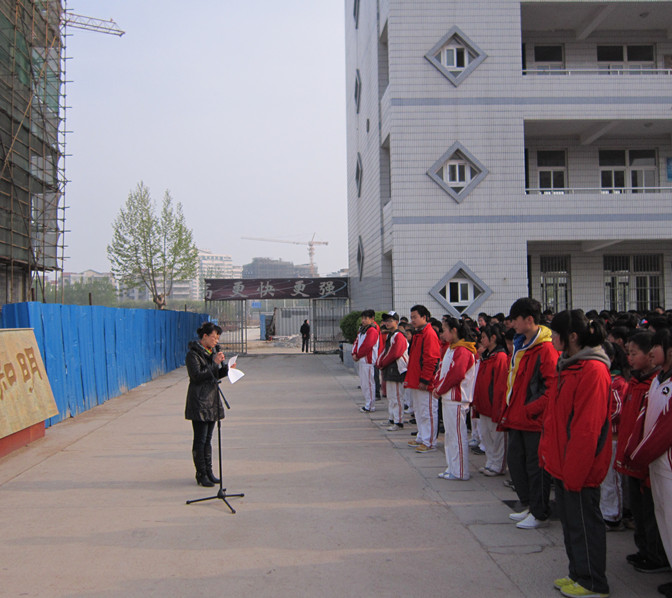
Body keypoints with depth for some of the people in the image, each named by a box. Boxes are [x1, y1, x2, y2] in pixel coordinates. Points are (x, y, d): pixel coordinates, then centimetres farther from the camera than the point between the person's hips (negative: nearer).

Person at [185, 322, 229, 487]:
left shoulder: (213, 351, 14)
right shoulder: (193, 354, -11)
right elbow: (197, 375, -20)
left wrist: (226, 368, 0)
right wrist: (214, 363, -20)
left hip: (212, 400, 8)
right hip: (199, 401, -8)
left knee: (208, 439, 13)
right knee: (200, 440, -4)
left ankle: (208, 472, 19)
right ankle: (201, 474, 3)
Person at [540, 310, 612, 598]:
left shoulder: (593, 370, -21)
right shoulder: (569, 365, 10)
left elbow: (587, 429, -22)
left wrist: (574, 470, -19)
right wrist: (549, 453, 14)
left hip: (579, 468, -9)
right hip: (563, 463, 9)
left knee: (583, 522, 4)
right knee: (569, 520, 18)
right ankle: (579, 574, 32)